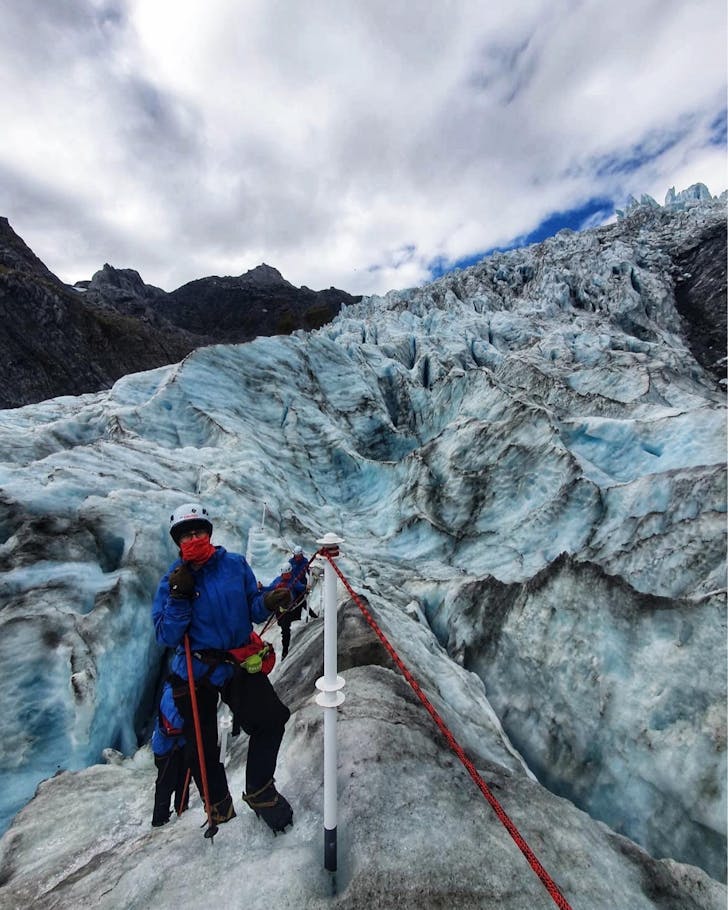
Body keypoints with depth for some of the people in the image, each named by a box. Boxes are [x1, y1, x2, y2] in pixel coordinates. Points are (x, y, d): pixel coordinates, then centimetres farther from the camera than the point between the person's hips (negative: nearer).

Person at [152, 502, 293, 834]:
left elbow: (252, 609, -1)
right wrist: (179, 599, -26)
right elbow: (166, 637, -12)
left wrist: (268, 601, -23)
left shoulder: (236, 564, -6)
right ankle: (219, 806, 41)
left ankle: (259, 791, 22)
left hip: (239, 664, 1)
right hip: (195, 672, -1)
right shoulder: (173, 580, -8)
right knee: (202, 746, 12)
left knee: (271, 720, -6)